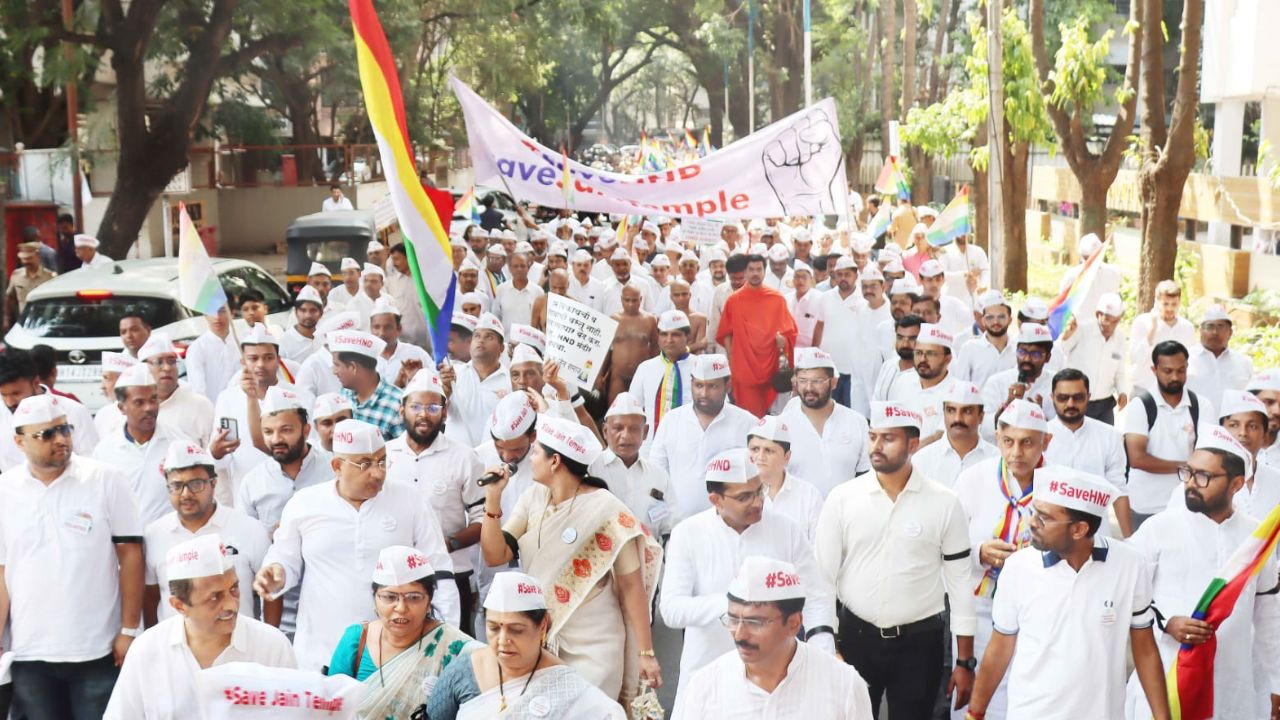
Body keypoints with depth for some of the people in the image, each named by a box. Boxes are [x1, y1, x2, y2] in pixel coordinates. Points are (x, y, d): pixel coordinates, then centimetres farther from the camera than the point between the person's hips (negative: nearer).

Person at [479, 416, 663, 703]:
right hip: (538, 638, 5)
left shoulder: (605, 509, -14)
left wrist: (646, 653, -13)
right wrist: (493, 498, -9)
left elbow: (632, 585, -12)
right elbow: (495, 556, 1)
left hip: (592, 646, -5)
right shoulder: (532, 499, 2)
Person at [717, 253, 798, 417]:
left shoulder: (777, 299, 4)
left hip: (770, 366, 1)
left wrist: (782, 340, -12)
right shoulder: (733, 300, 3)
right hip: (744, 367, -1)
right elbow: (725, 334, 6)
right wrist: (731, 359, 0)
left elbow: (789, 331, 8)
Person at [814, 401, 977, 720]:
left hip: (920, 642, -1)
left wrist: (965, 661, 0)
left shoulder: (944, 503, -4)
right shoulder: (842, 499, -3)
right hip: (855, 637, 1)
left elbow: (960, 581, 0)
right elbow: (823, 576, 1)